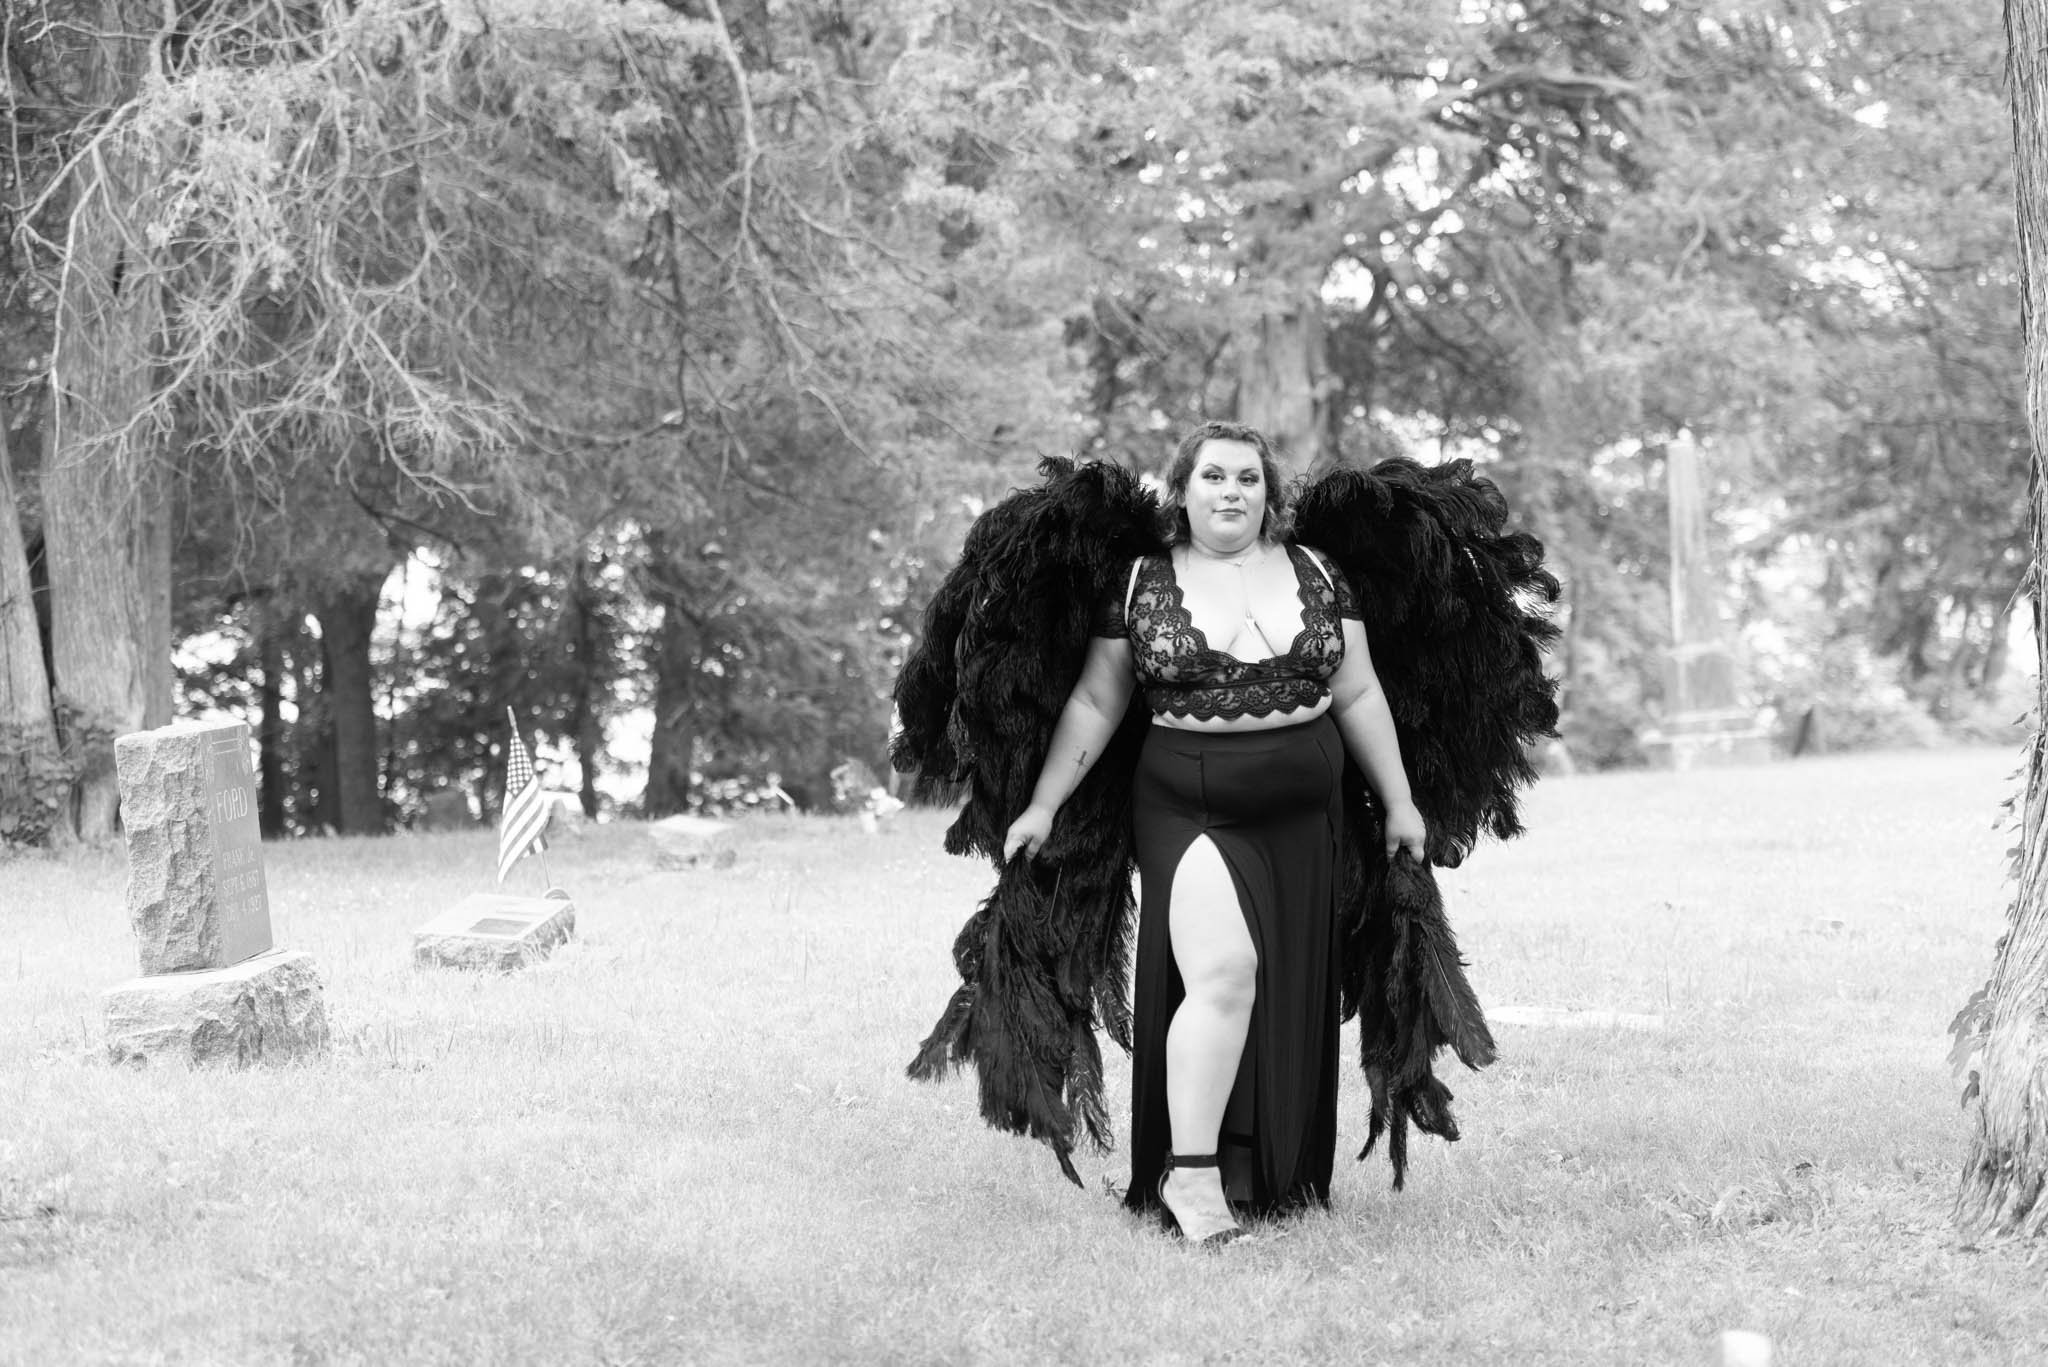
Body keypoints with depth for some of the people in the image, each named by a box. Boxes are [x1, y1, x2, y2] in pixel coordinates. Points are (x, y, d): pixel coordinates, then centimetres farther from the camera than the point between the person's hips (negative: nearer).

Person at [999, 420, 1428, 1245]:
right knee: (1222, 971, -20)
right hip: (1187, 813, -4)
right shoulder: (1141, 586, 1)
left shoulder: (1315, 576, 8)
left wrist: (1398, 802, 12)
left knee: (1290, 994, 7)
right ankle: (1189, 1173, -15)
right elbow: (1095, 704, 6)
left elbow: (1357, 695, 12)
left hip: (1301, 819, 4)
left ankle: (1277, 1181, 17)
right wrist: (1042, 806, 5)